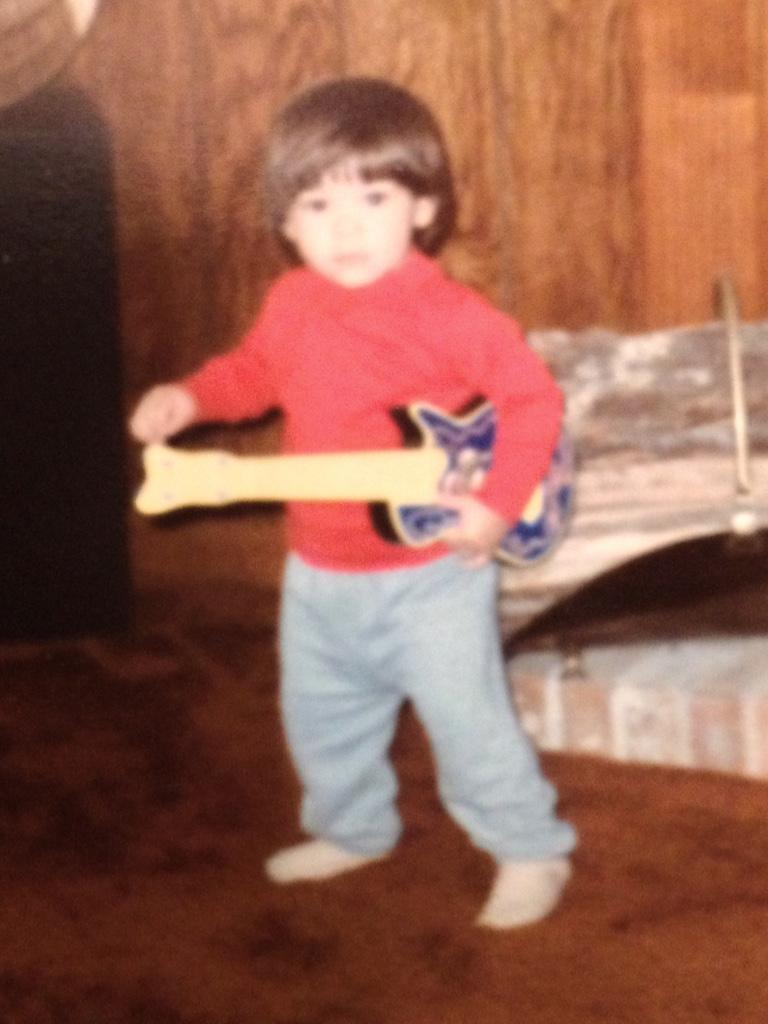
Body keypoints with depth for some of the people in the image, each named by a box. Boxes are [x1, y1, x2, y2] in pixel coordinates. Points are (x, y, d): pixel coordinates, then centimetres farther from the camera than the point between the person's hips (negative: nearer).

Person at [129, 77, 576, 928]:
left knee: (467, 721, -1)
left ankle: (530, 852, 20)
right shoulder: (292, 302, -3)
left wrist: (499, 503, -24)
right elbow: (256, 370, 15)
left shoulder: (448, 315, -21)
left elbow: (533, 398, -16)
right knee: (319, 717, 21)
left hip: (432, 571, -6)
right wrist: (189, 397, -2)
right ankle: (352, 830, 45)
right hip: (322, 574, 6)